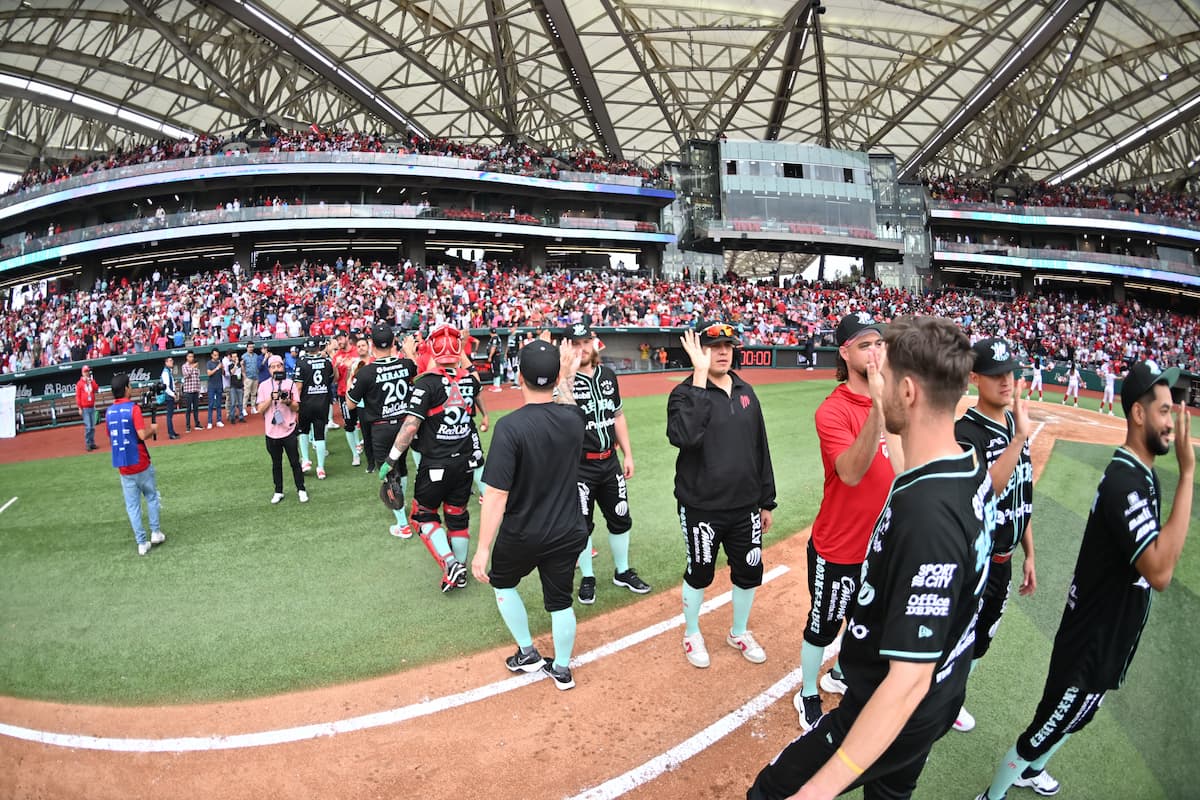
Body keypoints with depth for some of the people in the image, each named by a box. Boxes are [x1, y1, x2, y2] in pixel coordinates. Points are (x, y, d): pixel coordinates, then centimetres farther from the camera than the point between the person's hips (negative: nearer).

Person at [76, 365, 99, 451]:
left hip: (92, 407, 5)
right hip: (85, 408, -4)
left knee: (93, 427, 7)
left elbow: (97, 390, -5)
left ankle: (92, 443, 14)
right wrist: (79, 408, -9)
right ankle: (87, 444, -3)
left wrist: (91, 382, -12)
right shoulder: (79, 383, -3)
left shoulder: (92, 381, 10)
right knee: (88, 427, -9)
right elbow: (77, 396, -4)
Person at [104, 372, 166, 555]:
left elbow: (111, 437, 15)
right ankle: (155, 533, 13)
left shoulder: (109, 412, 5)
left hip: (123, 466, 4)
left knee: (132, 505, 8)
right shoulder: (133, 408, -12)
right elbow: (142, 434, -21)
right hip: (140, 463, -4)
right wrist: (152, 429, 0)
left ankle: (142, 543, 8)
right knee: (151, 497, 16)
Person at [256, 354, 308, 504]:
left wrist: (288, 402, -20)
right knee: (276, 463, 11)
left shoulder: (290, 383, 1)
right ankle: (278, 492, 21)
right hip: (271, 432, 1)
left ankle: (301, 490, 14)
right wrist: (271, 398, -16)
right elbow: (260, 409, -2)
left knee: (295, 462, 4)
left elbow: (297, 407, 0)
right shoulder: (264, 385, 3)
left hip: (289, 430, -1)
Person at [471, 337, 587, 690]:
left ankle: (528, 654, 33)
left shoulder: (510, 427, -24)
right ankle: (562, 669, 36)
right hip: (568, 534, 4)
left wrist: (483, 548, -18)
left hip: (521, 537, -3)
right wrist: (565, 377, 34)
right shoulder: (573, 418, -9)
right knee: (560, 600, 20)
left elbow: (497, 495, -25)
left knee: (502, 583, 26)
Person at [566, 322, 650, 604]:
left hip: (610, 461, 5)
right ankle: (587, 578, 25)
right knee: (582, 524, 7)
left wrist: (627, 454, 11)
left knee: (620, 519, 15)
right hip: (579, 465, -5)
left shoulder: (608, 374, 5)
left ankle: (622, 572, 34)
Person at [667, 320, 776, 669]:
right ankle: (692, 633, 37)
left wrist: (766, 501, 12)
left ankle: (739, 633, 39)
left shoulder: (746, 392, 5)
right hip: (701, 508, -5)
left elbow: (760, 449, 10)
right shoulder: (686, 393, -12)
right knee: (700, 573, 12)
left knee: (749, 573, 14)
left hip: (745, 507, 5)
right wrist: (700, 376, -30)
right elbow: (683, 436, -33)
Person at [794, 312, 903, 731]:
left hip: (882, 540, 7)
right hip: (838, 548, -7)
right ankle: (807, 696, 35)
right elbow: (851, 473, -36)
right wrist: (878, 408, -46)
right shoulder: (833, 410, -22)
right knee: (824, 625, 12)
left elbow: (900, 465, 11)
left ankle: (840, 674, 51)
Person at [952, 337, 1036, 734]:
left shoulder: (1015, 425, 5)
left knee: (981, 637, 21)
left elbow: (1022, 498, 12)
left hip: (1003, 560, 8)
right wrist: (1019, 439, -40)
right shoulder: (966, 430, -19)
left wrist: (1029, 554, 15)